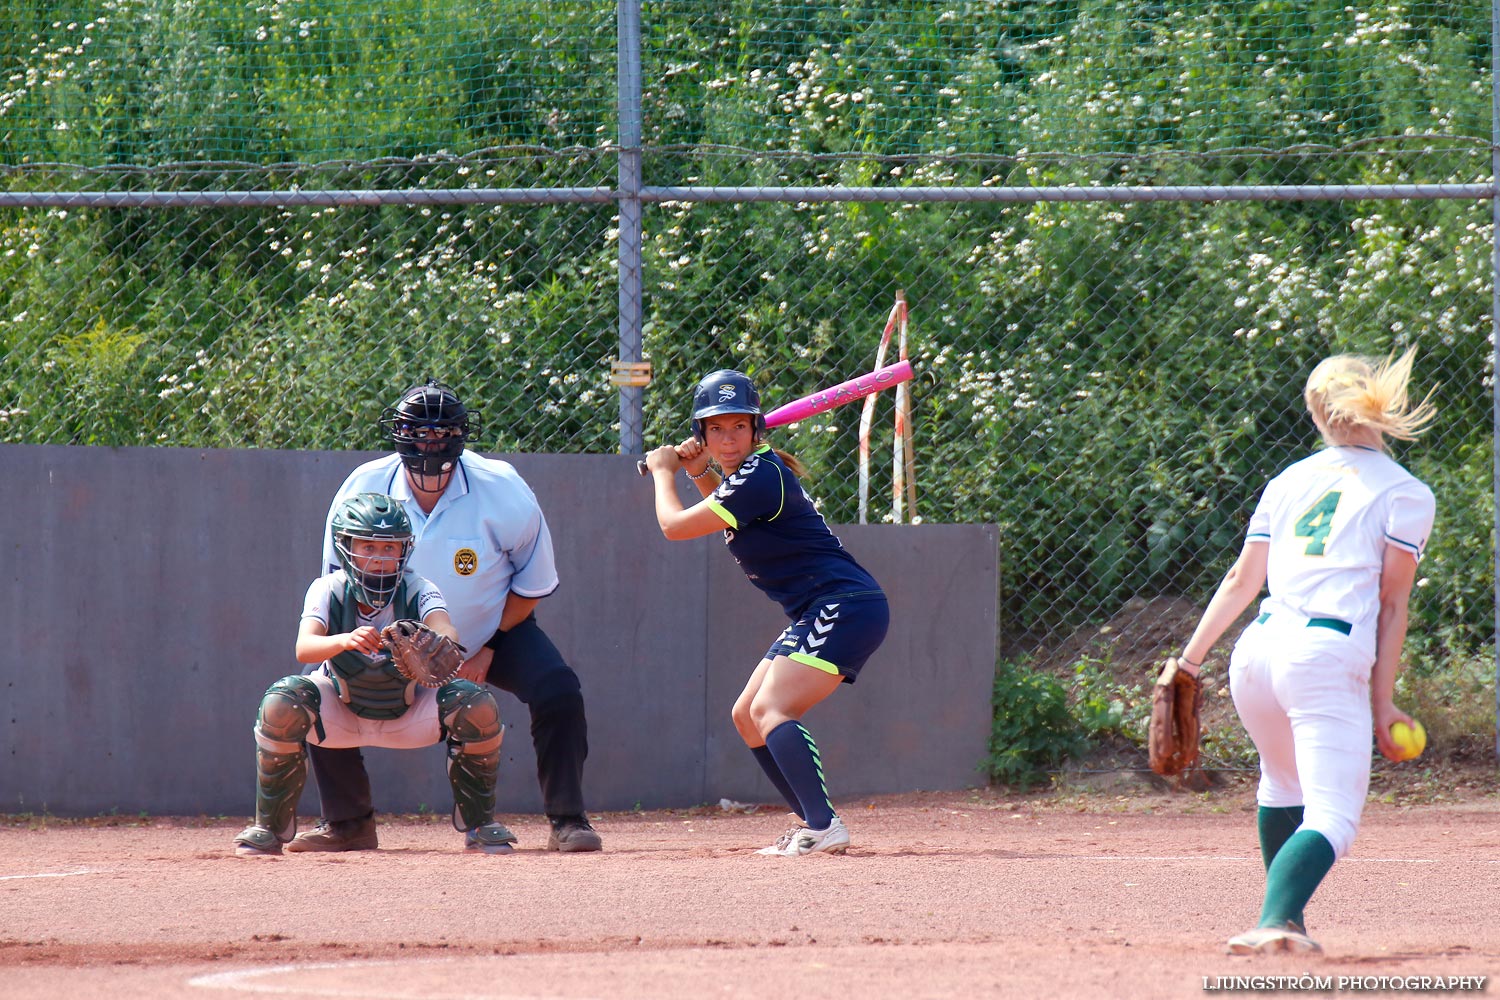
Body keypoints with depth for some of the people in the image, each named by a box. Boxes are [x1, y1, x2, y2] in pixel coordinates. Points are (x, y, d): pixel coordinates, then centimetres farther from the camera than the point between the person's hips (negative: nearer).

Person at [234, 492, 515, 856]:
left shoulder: (418, 591, -21)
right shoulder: (328, 590, -21)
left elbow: (447, 634, -41)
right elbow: (304, 648, -39)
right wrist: (345, 640, -61)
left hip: (410, 715, 1)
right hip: (341, 713, -1)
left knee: (478, 706, -25)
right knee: (281, 705, -30)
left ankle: (478, 823, -1)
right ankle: (270, 826, -10)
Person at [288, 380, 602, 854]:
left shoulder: (503, 492, -25)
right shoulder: (363, 489, -20)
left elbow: (532, 584, -10)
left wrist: (487, 652, -16)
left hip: (495, 631, -2)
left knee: (557, 691, -25)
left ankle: (568, 821, -10)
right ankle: (348, 823, 6)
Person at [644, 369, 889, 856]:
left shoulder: (760, 477, -18)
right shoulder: (748, 472, 12)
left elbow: (675, 525, -13)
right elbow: (730, 511, 39)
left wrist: (663, 471, 5)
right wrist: (699, 472, 20)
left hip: (846, 608, -11)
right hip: (819, 615, 11)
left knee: (770, 710, -24)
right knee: (747, 716, 14)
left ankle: (823, 826, -35)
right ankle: (812, 825, 14)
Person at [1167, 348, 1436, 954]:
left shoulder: (1291, 480, 17)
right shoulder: (1407, 496, 5)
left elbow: (1241, 581, 18)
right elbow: (1392, 606, 1)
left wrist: (1190, 657, 25)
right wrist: (1383, 702, 1)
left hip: (1255, 653, 5)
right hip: (1328, 661, -5)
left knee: (1283, 787, 29)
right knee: (1333, 817, -10)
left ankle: (1285, 921, 38)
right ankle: (1276, 920, -35)